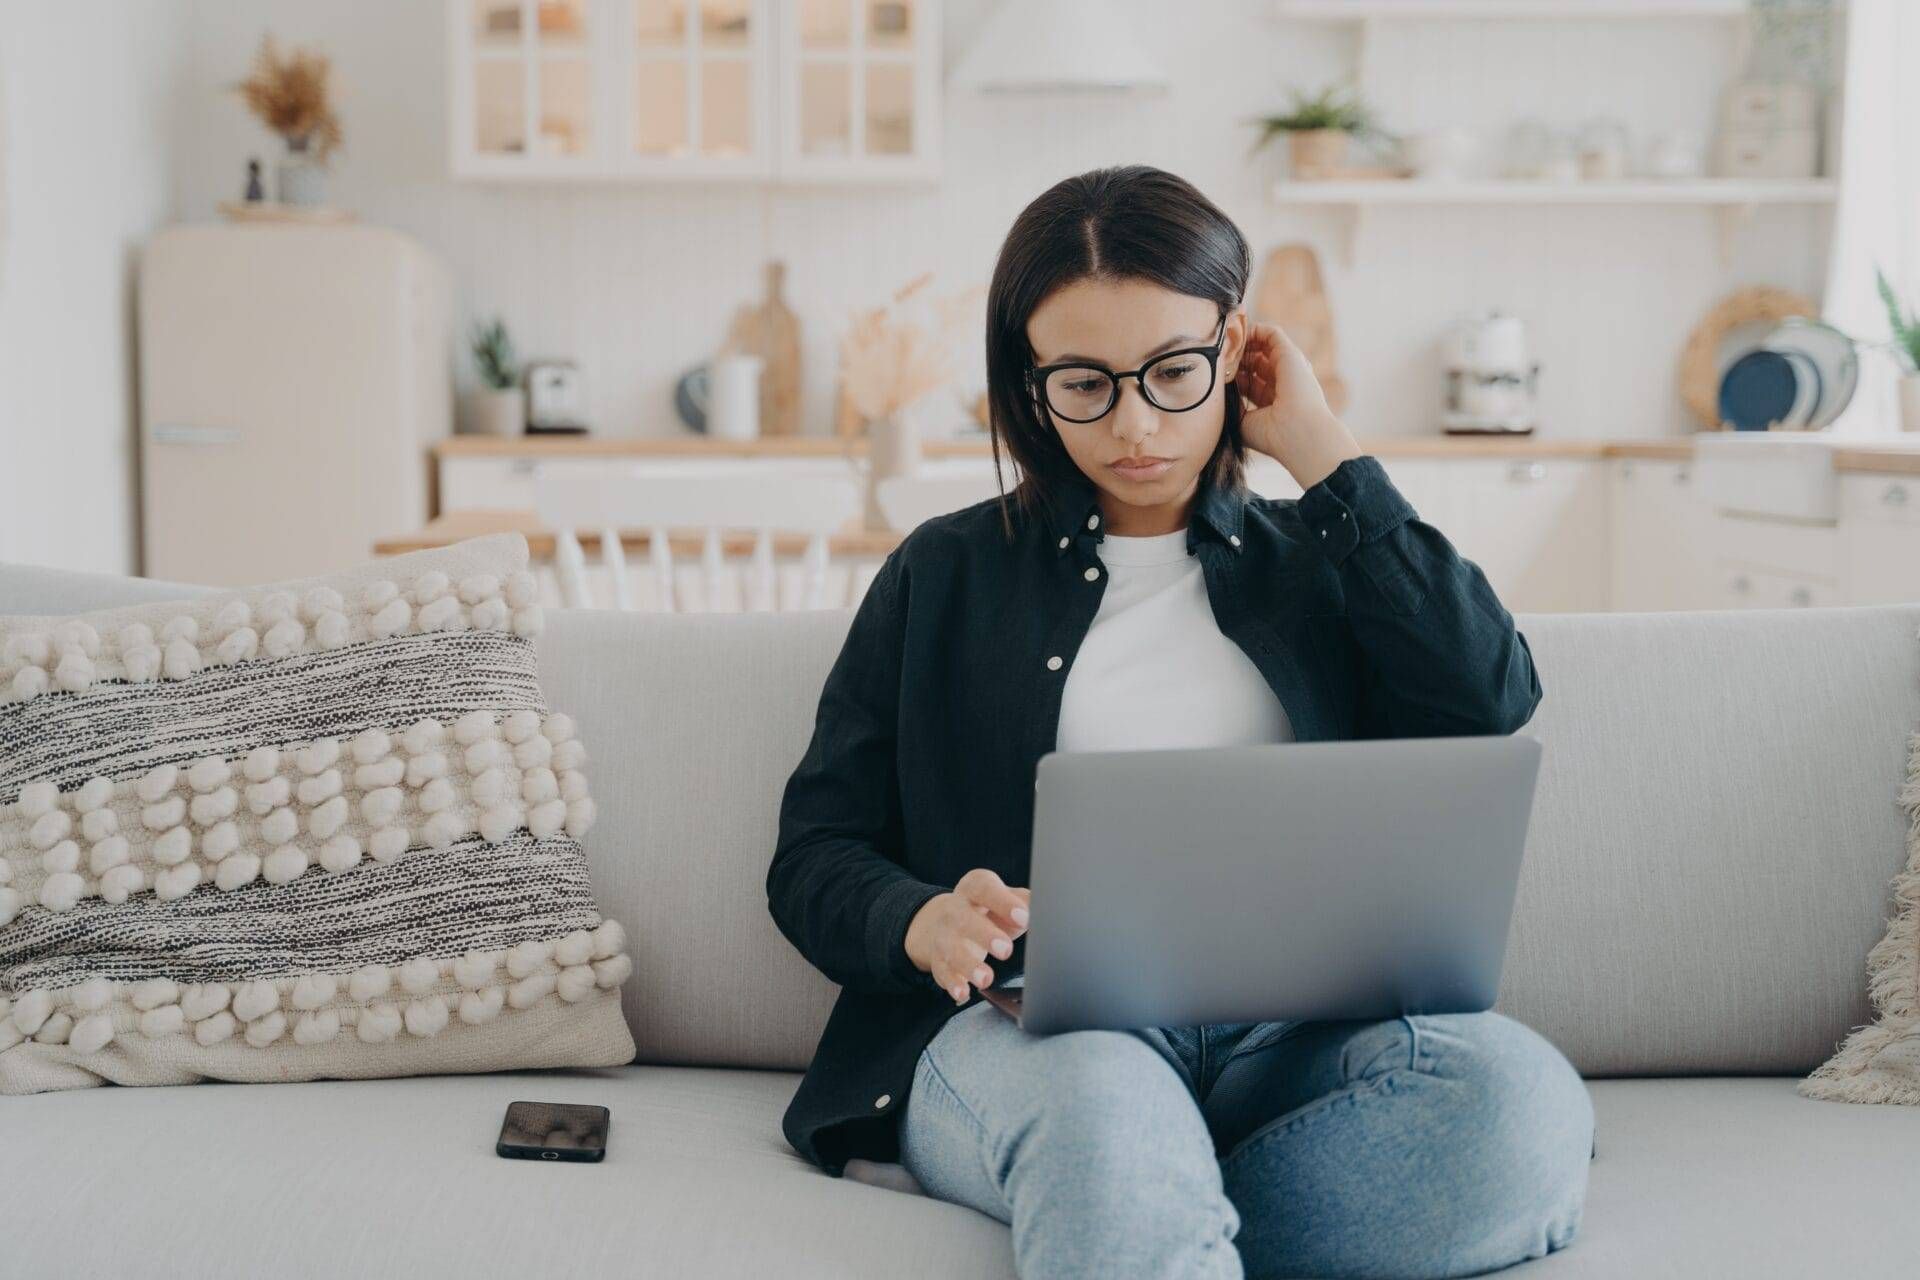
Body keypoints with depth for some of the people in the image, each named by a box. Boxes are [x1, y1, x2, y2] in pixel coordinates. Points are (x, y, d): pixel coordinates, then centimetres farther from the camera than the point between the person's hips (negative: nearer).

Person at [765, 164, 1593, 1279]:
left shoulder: (1317, 561, 21)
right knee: (1106, 1104, -42)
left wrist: (1322, 449, 6)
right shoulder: (947, 575, 19)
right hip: (1032, 1026, -4)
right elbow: (815, 852, 14)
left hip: (1289, 1033, 4)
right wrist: (924, 924, -11)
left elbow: (1489, 699, -1)